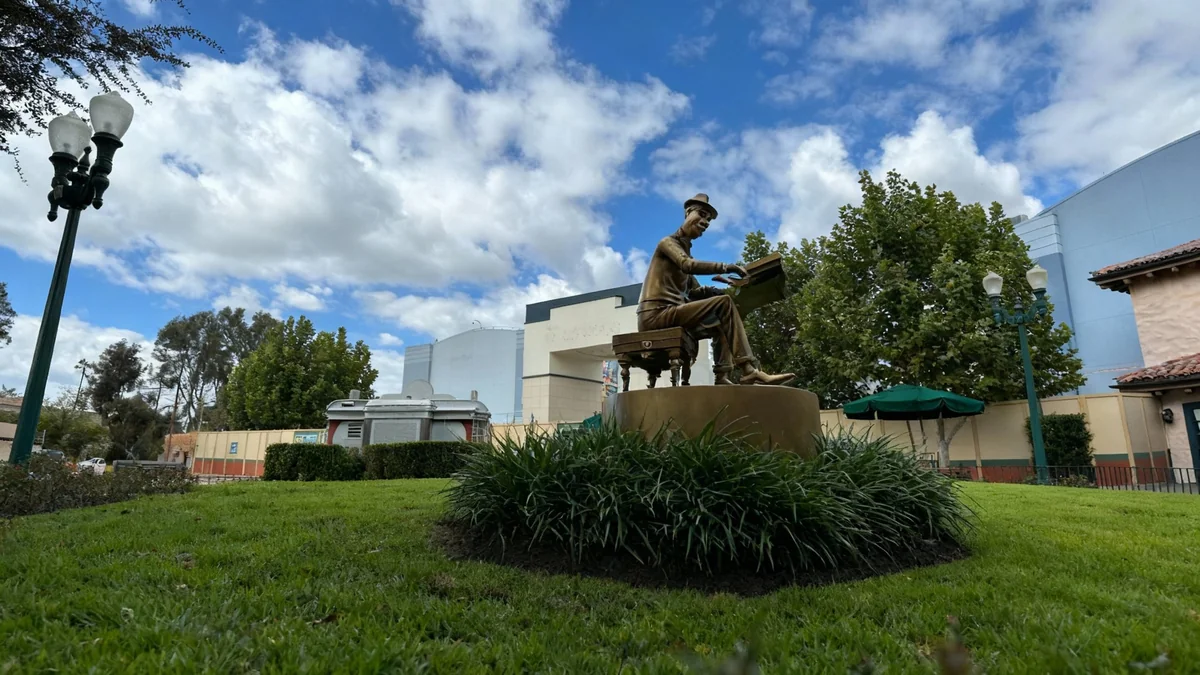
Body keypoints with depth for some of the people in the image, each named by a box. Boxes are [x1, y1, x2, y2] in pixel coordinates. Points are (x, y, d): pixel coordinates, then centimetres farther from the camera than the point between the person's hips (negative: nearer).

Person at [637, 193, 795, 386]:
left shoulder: (684, 247, 28)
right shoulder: (668, 242, 3)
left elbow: (693, 291, 18)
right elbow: (689, 265, -20)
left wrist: (716, 291, 1)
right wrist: (727, 267, -17)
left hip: (663, 316, 9)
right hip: (656, 314, -9)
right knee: (724, 303, -17)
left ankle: (723, 378, -5)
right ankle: (748, 370, -24)